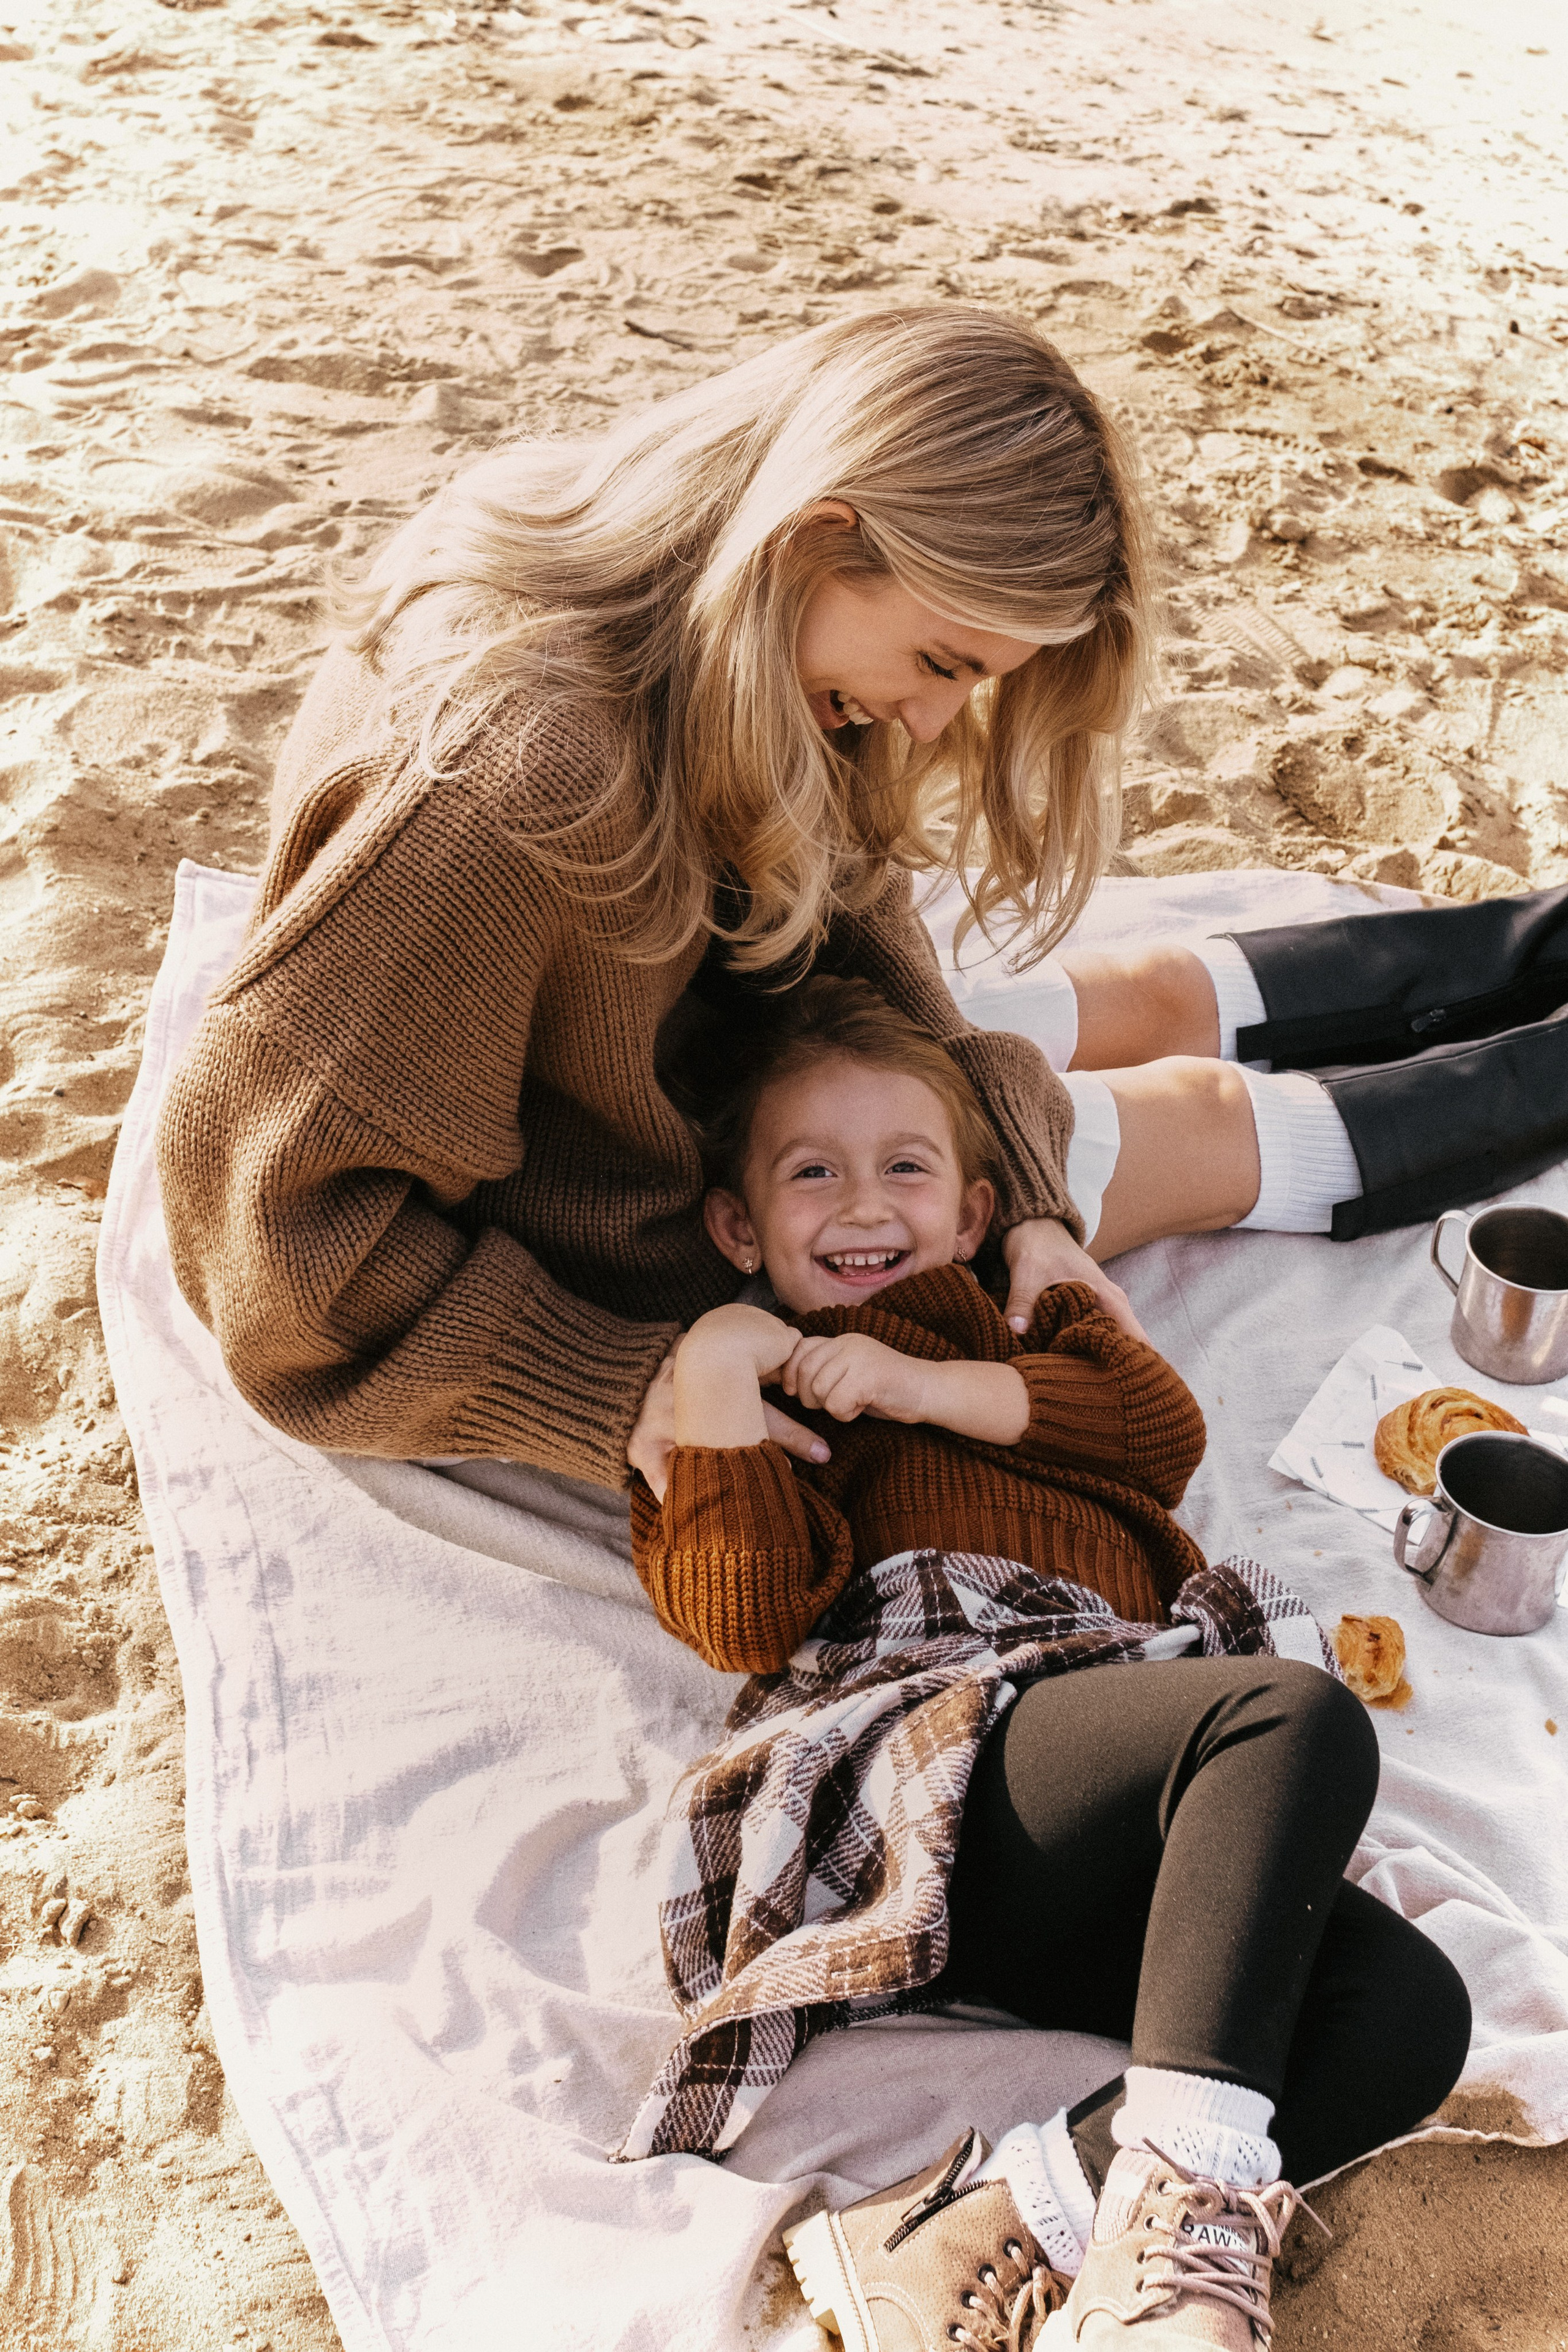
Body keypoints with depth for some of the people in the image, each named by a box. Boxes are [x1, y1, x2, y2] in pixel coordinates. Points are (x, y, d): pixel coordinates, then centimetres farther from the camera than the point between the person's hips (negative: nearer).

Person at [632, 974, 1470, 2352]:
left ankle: (985, 2220, -29)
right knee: (1296, 1711, -29)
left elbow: (1165, 1424, 10)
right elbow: (751, 1624, 1)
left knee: (1410, 2012, -20)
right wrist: (712, 1387, -6)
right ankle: (1185, 2165, -34)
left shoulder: (1032, 1326, 35)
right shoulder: (734, 1395, 21)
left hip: (1120, 1860, 5)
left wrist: (936, 1389, 2)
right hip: (948, 1785, -5)